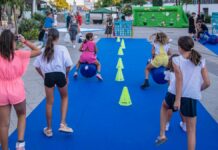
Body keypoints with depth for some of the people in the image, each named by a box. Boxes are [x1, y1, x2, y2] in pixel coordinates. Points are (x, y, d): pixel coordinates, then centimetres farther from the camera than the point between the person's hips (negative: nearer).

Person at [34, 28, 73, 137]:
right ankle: (63, 124, 14)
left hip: (48, 76, 2)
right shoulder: (62, 48, -3)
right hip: (60, 75, -2)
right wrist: (66, 75, 7)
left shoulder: (43, 50, 8)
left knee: (49, 103, 13)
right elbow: (68, 65, -9)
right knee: (64, 97, 24)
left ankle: (49, 129, 25)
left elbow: (37, 66, 7)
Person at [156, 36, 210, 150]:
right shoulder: (201, 61, 3)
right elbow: (207, 83, 0)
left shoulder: (176, 60, -6)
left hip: (176, 95, -1)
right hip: (192, 98, 1)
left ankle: (162, 134, 32)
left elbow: (179, 80, -17)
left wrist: (177, 100, -17)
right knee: (191, 130, 11)